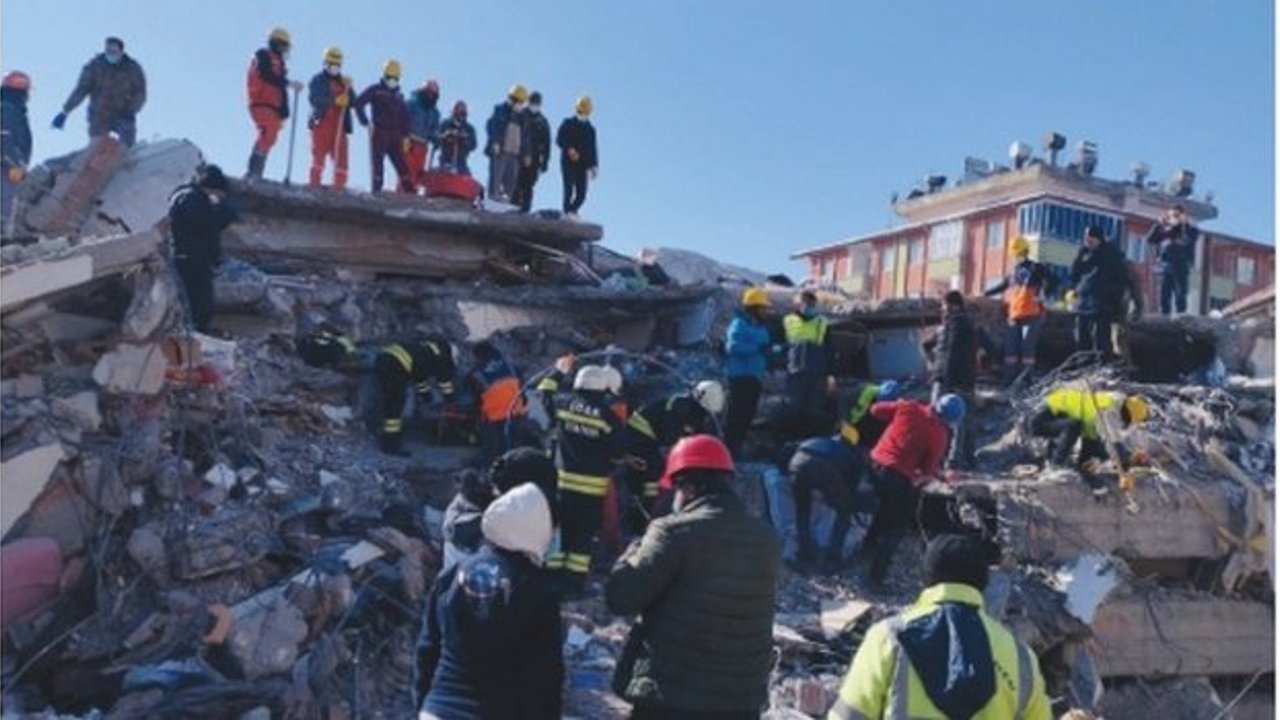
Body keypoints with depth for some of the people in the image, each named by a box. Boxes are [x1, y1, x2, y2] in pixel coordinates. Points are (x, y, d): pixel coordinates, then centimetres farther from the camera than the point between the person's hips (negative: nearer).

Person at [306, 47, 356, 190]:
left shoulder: (344, 82, 20)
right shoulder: (317, 80, 6)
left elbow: (353, 102, 9)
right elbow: (314, 99, -11)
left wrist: (349, 89, -9)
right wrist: (334, 101, -22)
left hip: (339, 125, 4)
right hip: (321, 123, -4)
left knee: (341, 157, -1)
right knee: (319, 155, -6)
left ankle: (339, 187, 2)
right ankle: (314, 185, -5)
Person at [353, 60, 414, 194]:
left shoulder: (399, 96, 18)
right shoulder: (375, 90, 3)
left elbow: (404, 117, 19)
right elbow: (358, 103, -4)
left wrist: (405, 136, 10)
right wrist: (366, 122, -8)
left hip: (394, 135, 4)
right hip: (378, 132, -4)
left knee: (401, 164, 1)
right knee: (377, 163, -5)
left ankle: (410, 191, 1)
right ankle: (376, 190, -2)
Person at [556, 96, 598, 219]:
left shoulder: (590, 129, 16)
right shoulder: (567, 124, 6)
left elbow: (592, 150, 17)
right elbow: (559, 140, -4)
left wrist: (594, 166, 8)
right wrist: (569, 149, -20)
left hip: (582, 166, 3)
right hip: (568, 163, -3)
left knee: (581, 194, -3)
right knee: (569, 189, -12)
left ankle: (572, 211, 16)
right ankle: (567, 212, -6)